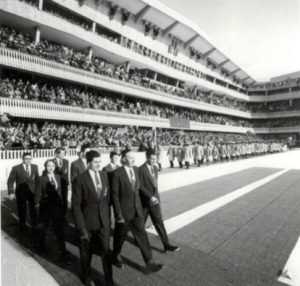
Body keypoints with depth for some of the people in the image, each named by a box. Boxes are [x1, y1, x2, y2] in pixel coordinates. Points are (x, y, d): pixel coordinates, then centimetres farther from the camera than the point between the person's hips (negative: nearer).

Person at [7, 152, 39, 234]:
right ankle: (22, 229, 31)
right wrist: (11, 193, -10)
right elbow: (10, 181, -4)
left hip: (32, 192, 1)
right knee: (22, 212, 12)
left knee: (33, 211, 8)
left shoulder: (35, 167, 1)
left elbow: (37, 179, 6)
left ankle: (35, 228, 24)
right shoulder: (16, 168, -7)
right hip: (21, 193, -1)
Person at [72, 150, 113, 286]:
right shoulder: (80, 179, -17)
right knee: (86, 252, 18)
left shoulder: (104, 175, -1)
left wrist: (108, 217, 6)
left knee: (106, 251, 9)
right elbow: (75, 205, -14)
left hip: (104, 221, 3)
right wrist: (81, 227, -15)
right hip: (88, 222, -3)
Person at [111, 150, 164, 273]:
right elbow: (115, 195, -16)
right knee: (120, 236, 16)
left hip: (137, 210, 4)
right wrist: (119, 215, -16)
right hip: (124, 211, -4)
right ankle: (116, 256, 43)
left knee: (142, 235, 7)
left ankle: (149, 262, 17)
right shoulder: (117, 173, -18)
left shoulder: (136, 169, 0)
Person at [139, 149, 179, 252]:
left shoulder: (155, 168, 5)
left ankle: (166, 245, 7)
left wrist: (155, 195, 15)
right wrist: (150, 196, -24)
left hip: (154, 199, 5)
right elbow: (140, 186, -19)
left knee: (159, 221, 3)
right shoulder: (141, 169, -17)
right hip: (144, 201, -5)